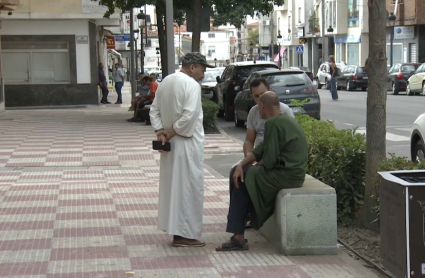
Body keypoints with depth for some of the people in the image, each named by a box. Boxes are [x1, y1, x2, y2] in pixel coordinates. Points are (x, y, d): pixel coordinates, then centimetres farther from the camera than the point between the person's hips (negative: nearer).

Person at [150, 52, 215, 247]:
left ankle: (175, 228, 22)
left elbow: (154, 110, 12)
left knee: (172, 185, 14)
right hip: (187, 143, -8)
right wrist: (172, 131, -14)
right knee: (188, 187, -1)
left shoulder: (165, 82, 10)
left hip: (171, 143, 8)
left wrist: (160, 131, 2)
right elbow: (189, 115, -25)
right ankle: (185, 234, 2)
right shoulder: (191, 85, -15)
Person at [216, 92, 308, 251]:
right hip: (292, 172, 10)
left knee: (242, 179, 1)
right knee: (238, 173, 14)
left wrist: (257, 166, 4)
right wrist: (241, 165, 2)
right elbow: (261, 148, 13)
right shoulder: (285, 120, 16)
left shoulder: (273, 123, -17)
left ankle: (239, 237, 5)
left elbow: (269, 161, -18)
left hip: (286, 175, -10)